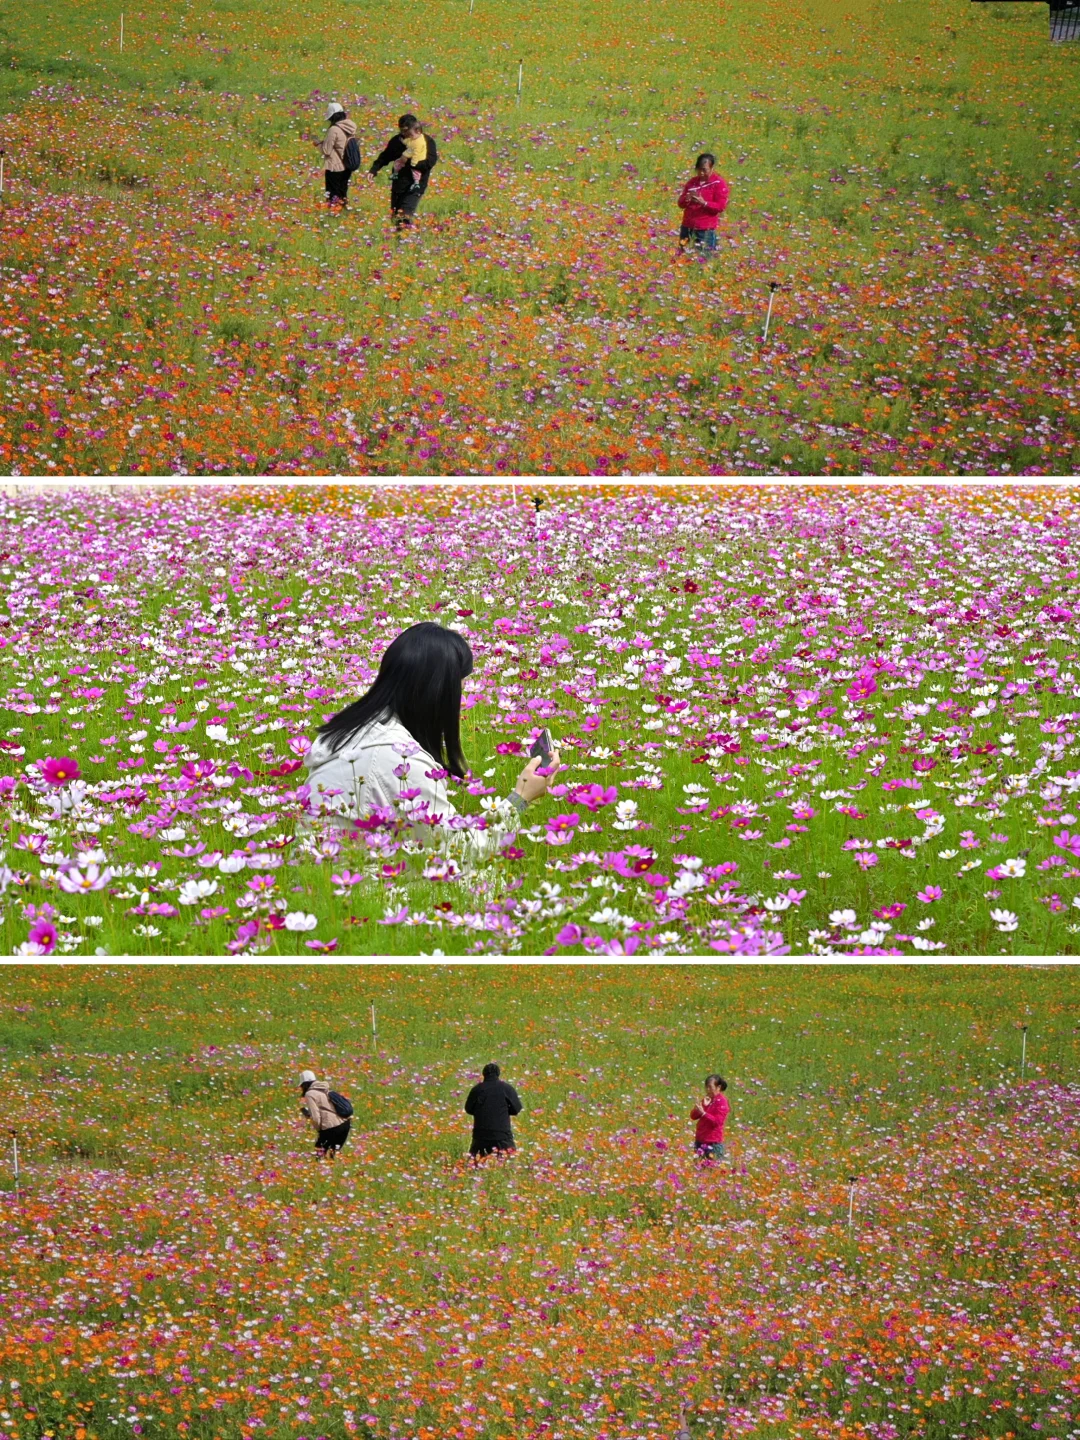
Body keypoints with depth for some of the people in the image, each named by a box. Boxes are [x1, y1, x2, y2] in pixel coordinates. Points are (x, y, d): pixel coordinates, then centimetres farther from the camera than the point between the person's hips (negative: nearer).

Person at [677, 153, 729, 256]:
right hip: (687, 227, 6)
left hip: (706, 230, -6)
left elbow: (721, 207, -8)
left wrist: (704, 203, -22)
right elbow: (681, 204, 13)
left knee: (704, 258, -8)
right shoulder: (692, 182, 13)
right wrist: (686, 199, -11)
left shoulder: (719, 183, -4)